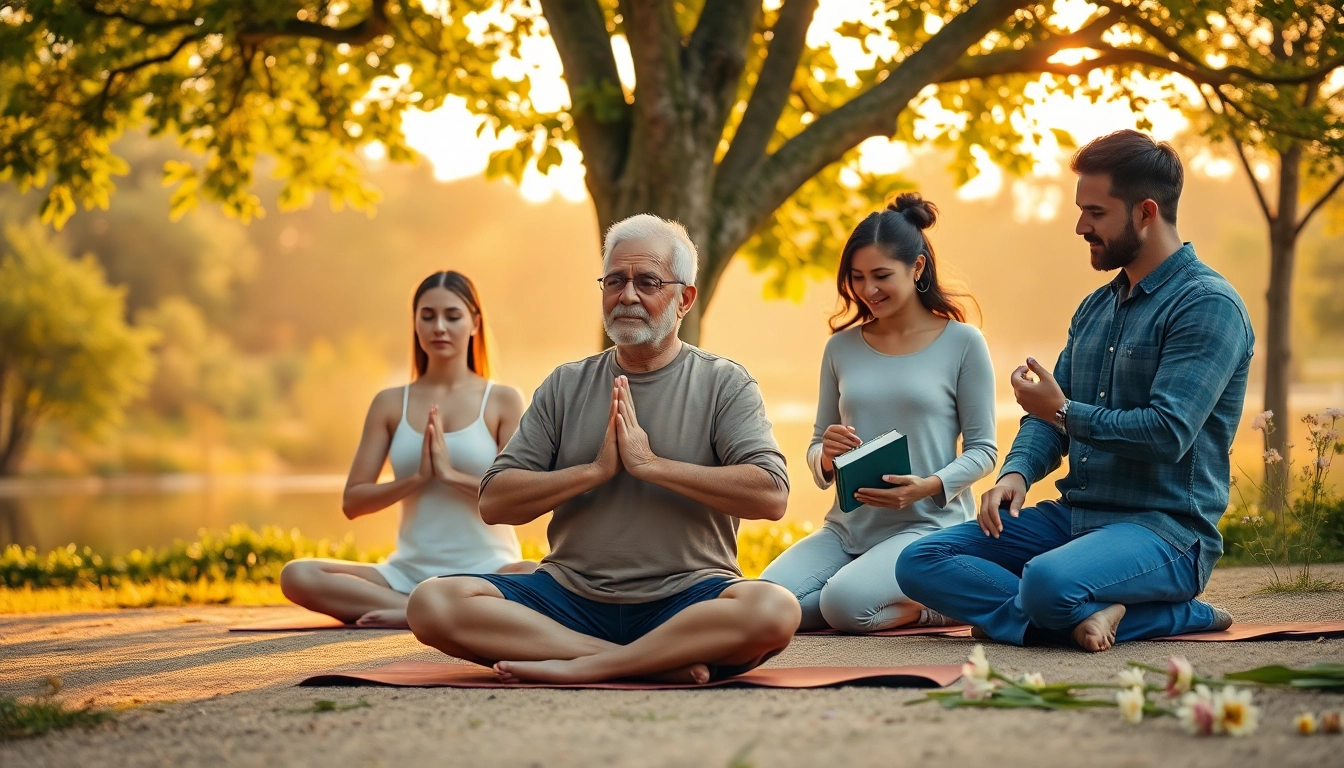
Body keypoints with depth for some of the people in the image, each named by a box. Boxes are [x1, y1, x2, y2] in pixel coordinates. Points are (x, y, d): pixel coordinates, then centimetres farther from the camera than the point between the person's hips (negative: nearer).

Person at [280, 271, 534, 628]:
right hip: (409, 572, 3)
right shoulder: (391, 403, 10)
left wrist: (451, 475, -15)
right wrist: (417, 478, -10)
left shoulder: (502, 401, 3)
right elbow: (353, 502, 5)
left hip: (486, 570, -3)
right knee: (297, 576, -22)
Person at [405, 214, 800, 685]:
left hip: (684, 597, -3)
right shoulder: (565, 387, 14)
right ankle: (659, 664, -25)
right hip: (572, 592, 3)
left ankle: (582, 667, -25)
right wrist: (595, 470, -7)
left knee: (775, 611, -36)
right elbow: (494, 503, 7)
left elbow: (770, 496, -10)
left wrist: (651, 464, -11)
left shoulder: (724, 383, 6)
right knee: (432, 604, -23)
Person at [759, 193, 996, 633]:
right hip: (848, 526, 5)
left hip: (928, 525, -5)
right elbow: (815, 447, 16)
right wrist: (826, 458, -9)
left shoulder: (962, 343, -1)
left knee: (844, 603, -32)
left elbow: (983, 448, 0)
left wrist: (930, 487, -18)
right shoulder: (842, 347, 11)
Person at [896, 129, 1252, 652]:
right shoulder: (1095, 309, 17)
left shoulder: (1208, 305, -10)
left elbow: (1168, 433, -22)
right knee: (920, 564, -7)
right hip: (1073, 516, 10)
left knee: (1048, 580, -41)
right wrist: (1016, 472, -5)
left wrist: (1065, 412, -10)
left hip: (1166, 530, -10)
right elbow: (1049, 418, 17)